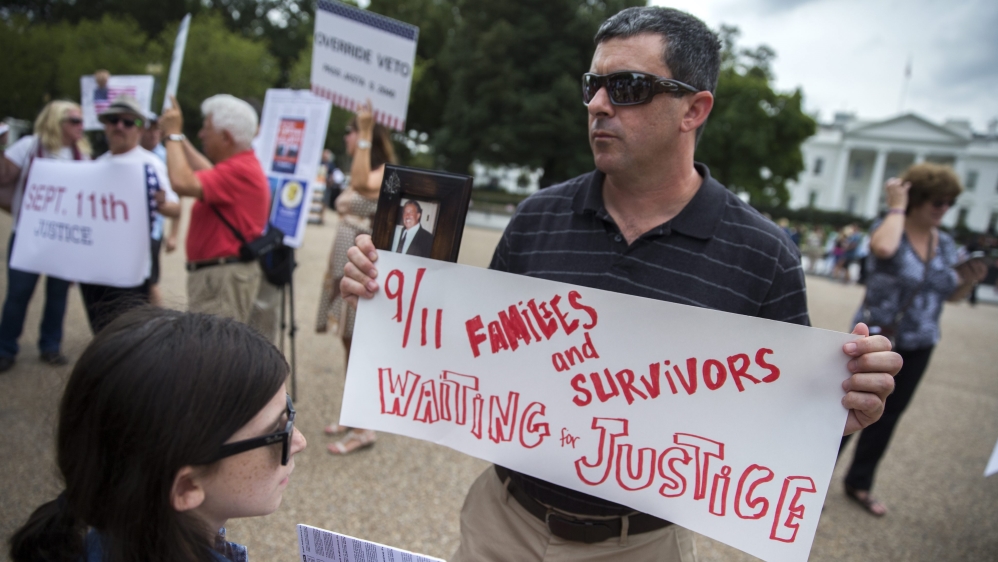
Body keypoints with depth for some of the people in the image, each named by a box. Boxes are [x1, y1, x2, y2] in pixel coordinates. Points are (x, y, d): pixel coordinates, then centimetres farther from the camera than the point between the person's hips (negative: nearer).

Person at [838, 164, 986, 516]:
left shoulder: (945, 244, 6)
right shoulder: (890, 228, -13)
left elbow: (952, 295, 14)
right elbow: (883, 248, -38)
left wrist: (970, 280, -7)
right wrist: (897, 207, -24)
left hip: (918, 347, 6)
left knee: (888, 416, 15)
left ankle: (859, 483, 31)